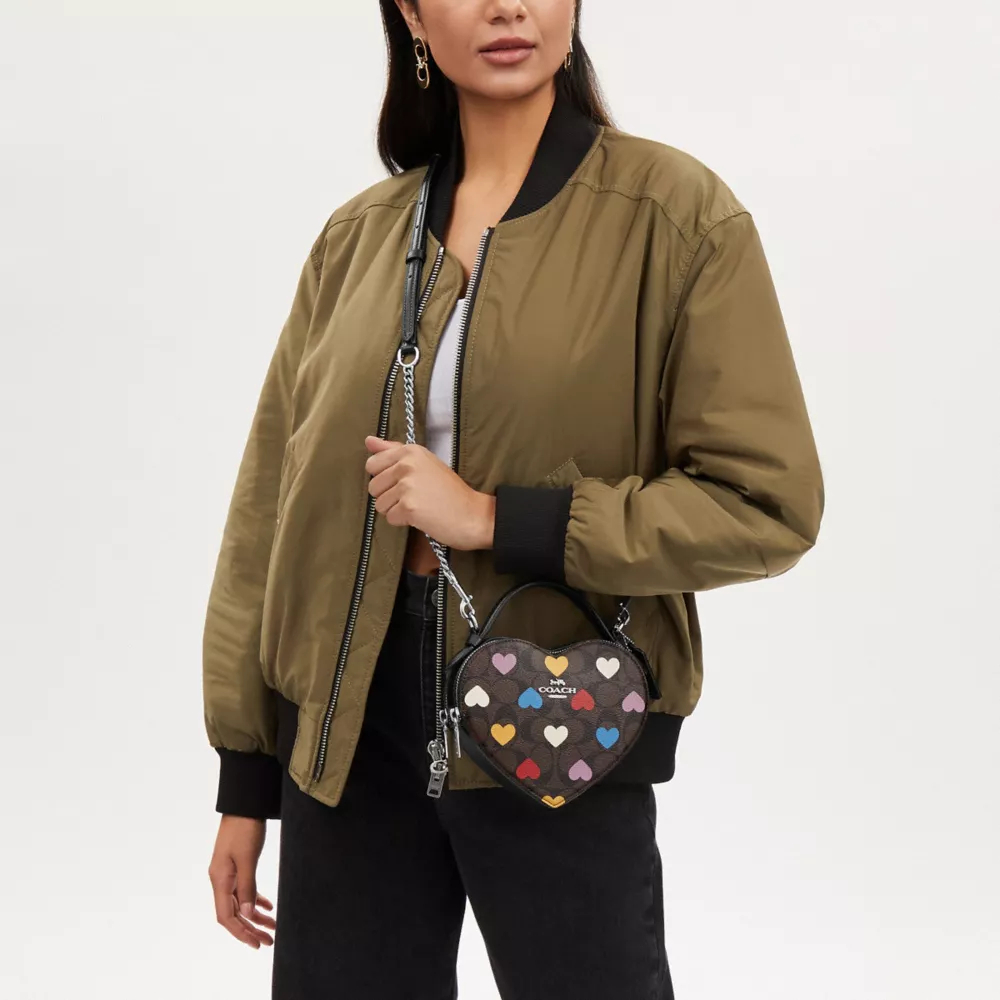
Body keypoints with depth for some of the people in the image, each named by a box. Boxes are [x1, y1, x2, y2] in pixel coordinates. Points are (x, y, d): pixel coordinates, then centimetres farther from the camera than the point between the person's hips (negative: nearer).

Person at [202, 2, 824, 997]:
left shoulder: (678, 217, -7)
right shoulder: (358, 236, 4)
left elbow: (767, 502, -11)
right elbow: (270, 504, 7)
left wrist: (494, 518, -17)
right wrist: (245, 786, 7)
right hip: (349, 726, 3)